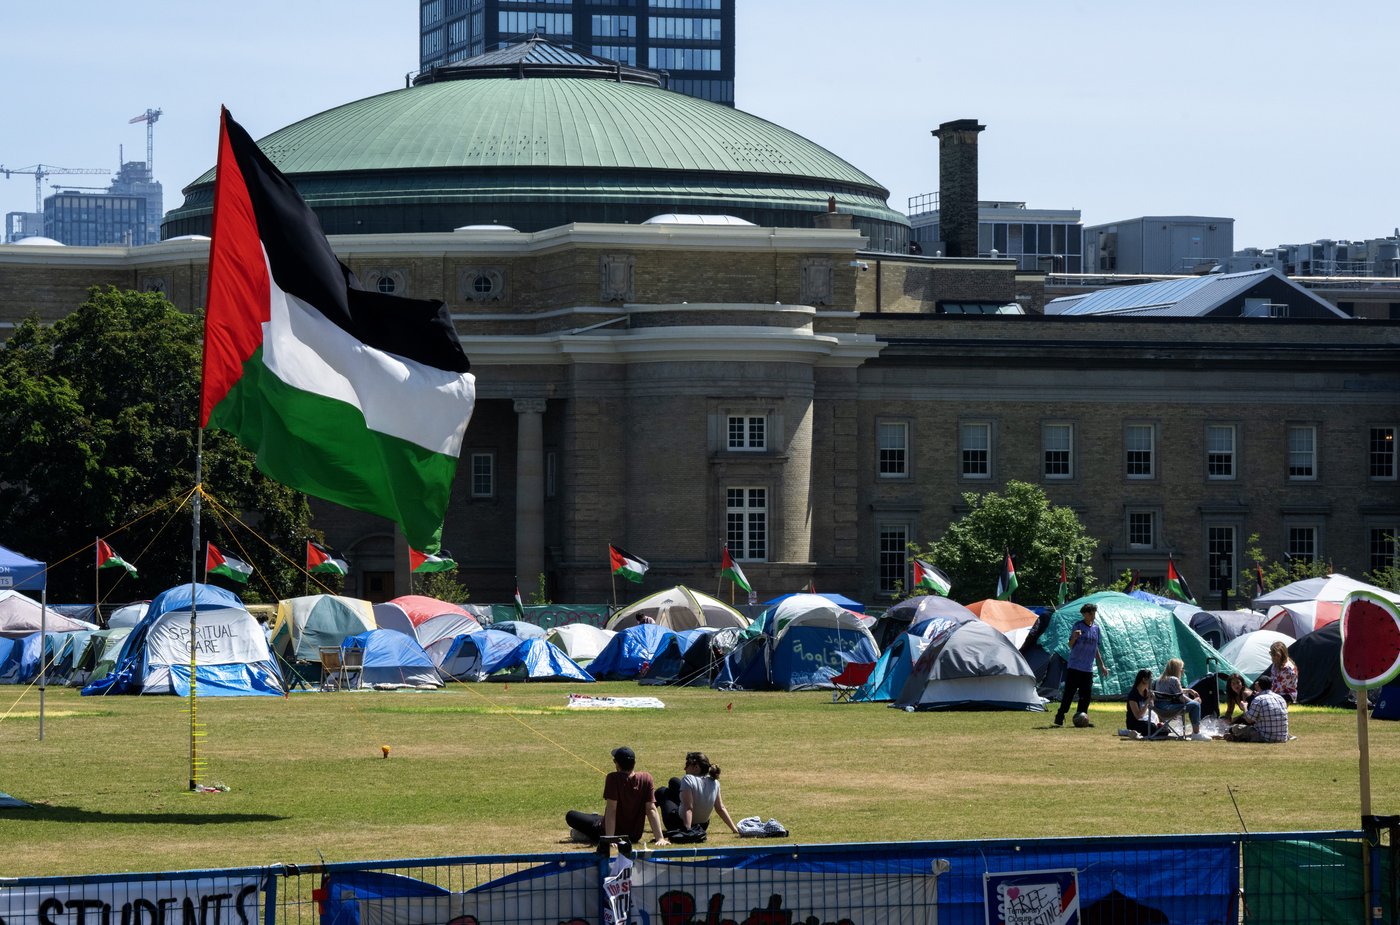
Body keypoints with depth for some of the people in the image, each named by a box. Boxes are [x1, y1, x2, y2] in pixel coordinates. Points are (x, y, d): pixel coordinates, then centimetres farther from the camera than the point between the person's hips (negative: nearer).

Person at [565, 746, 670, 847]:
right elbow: (651, 810, -16)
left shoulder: (613, 778, -24)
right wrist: (660, 838, -19)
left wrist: (609, 839, -30)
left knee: (571, 815, 13)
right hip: (634, 837, 5)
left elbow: (611, 809, -28)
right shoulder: (646, 778, -13)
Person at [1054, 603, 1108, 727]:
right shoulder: (1078, 626, -5)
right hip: (1075, 667, -5)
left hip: (1088, 669, 5)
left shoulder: (1096, 628, 11)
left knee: (1086, 694, 3)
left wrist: (1102, 665, 21)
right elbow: (1070, 645, -6)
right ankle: (1060, 717, -2)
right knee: (1069, 693, -7)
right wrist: (1074, 637, -28)